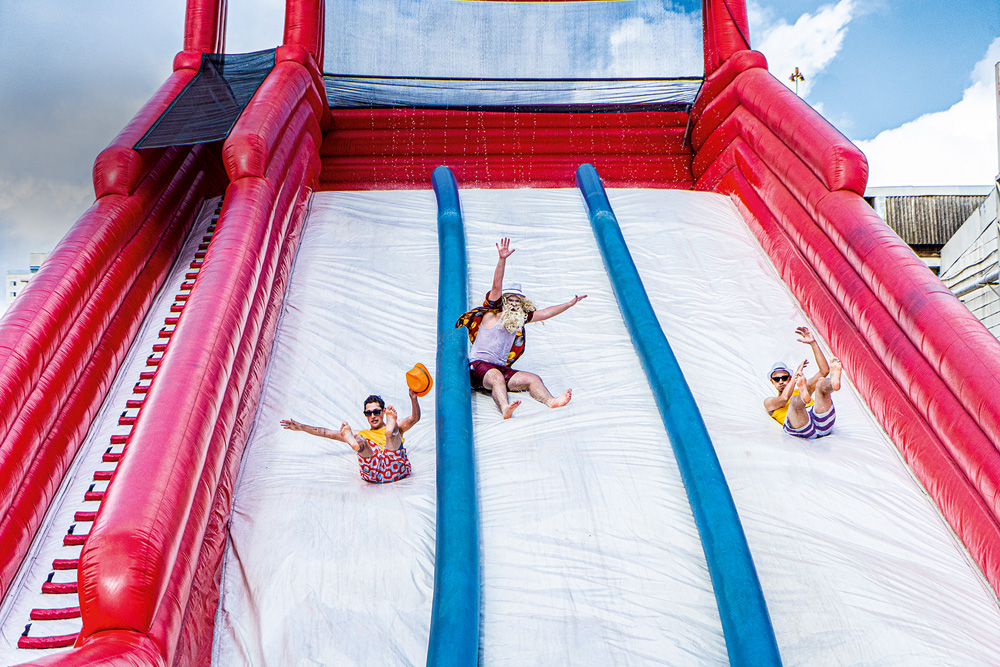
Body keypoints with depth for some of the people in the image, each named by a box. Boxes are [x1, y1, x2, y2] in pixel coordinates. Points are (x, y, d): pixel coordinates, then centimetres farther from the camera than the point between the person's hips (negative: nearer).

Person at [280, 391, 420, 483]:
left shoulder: (396, 426, 31)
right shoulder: (361, 435, 36)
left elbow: (414, 418, 11)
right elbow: (328, 433, 32)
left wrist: (413, 398, -10)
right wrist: (300, 427, 27)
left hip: (396, 468, -1)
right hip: (373, 472, 1)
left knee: (394, 429, -22)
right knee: (360, 442, -25)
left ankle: (390, 430, -57)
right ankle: (355, 443, -60)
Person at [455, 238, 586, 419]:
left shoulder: (520, 318, 19)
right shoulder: (492, 314, 3)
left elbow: (544, 313, 25)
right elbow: (497, 286, -9)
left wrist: (570, 304, 24)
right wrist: (502, 259, -20)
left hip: (502, 369, 6)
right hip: (479, 365, -6)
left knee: (533, 379, -18)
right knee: (496, 377, -38)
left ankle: (550, 401, -45)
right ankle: (505, 408, -64)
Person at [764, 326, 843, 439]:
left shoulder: (800, 390, 39)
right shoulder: (769, 402, 28)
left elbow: (824, 371, 27)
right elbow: (784, 398, 2)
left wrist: (813, 343, 22)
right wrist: (796, 374, 11)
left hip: (822, 425, 3)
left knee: (822, 383, -18)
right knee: (795, 400, -34)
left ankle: (834, 382, -55)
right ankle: (803, 396, -71)